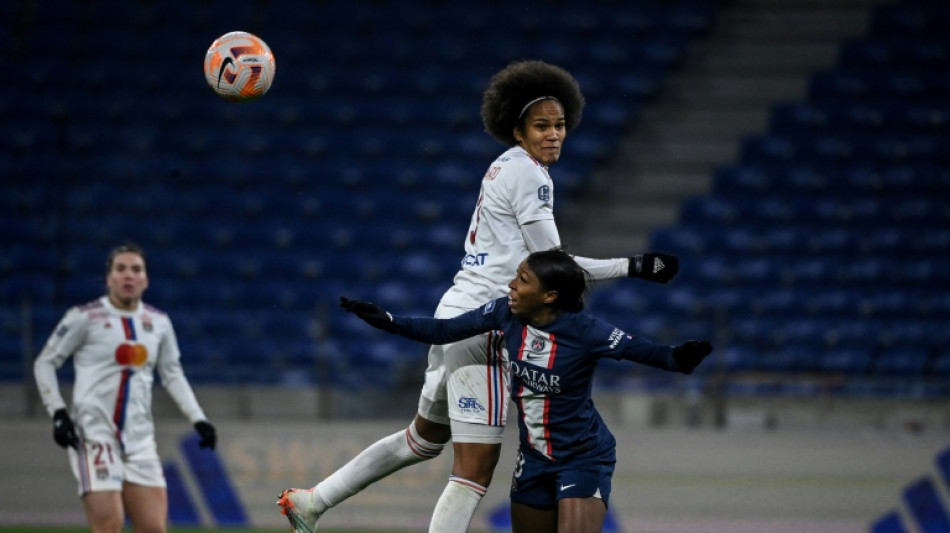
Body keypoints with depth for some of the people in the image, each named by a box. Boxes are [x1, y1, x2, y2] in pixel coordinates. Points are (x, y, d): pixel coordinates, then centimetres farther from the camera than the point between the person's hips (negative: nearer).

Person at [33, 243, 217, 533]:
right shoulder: (85, 317, -3)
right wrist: (58, 412, -8)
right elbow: (44, 363, 3)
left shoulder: (159, 322, 10)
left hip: (139, 437, 5)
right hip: (93, 431, -5)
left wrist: (198, 419, 11)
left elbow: (173, 374, 21)